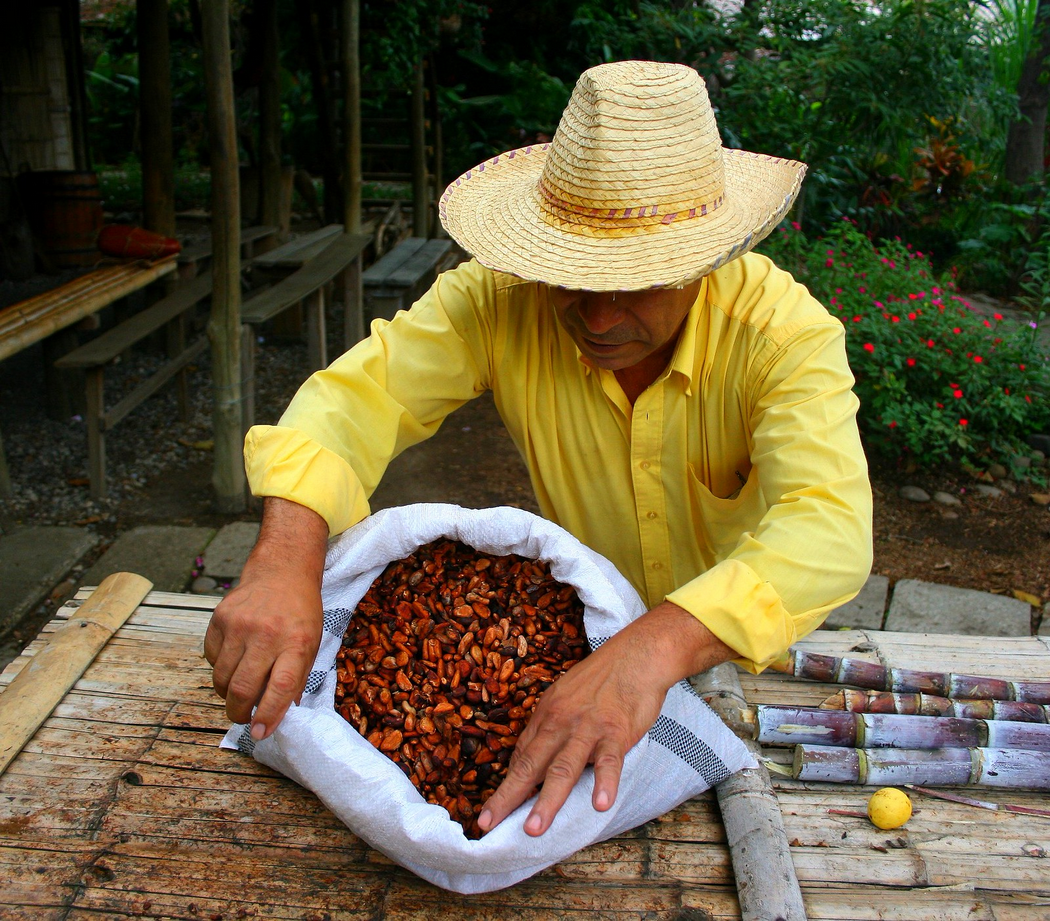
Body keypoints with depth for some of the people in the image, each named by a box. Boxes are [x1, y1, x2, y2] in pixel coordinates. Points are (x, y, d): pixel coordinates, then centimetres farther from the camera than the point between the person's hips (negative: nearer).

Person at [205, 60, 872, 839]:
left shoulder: (783, 329, -28)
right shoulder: (500, 300, -21)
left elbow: (829, 527, -42)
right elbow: (358, 394, -26)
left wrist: (655, 646, -59)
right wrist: (288, 555, -47)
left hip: (748, 658, -2)